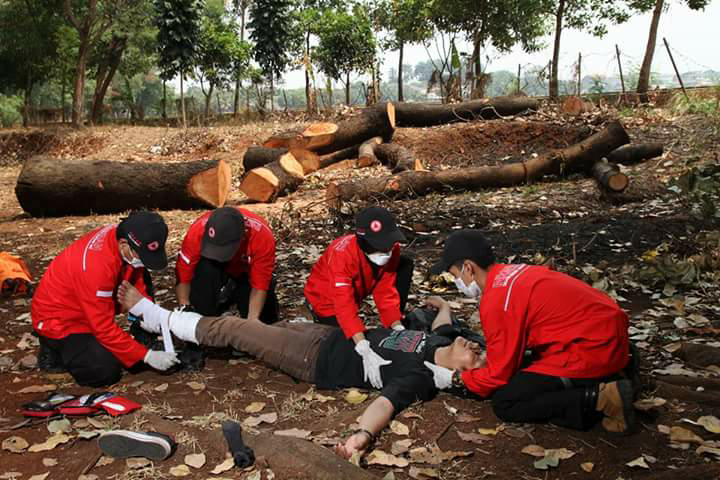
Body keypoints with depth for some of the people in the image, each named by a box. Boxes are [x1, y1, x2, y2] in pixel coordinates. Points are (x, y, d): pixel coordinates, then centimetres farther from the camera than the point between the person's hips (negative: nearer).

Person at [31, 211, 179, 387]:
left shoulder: (123, 236, -15)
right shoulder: (97, 266, -37)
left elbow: (139, 286, -1)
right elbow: (104, 328, -30)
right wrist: (146, 355, -27)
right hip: (58, 319, -8)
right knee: (106, 371, -22)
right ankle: (54, 350, 3)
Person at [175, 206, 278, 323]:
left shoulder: (263, 236, -39)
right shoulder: (197, 231, -36)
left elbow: (259, 287, -32)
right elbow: (182, 276, -25)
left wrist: (252, 321, -41)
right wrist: (185, 307, -38)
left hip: (248, 273, -1)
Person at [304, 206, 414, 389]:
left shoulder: (391, 250, -22)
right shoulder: (342, 254, -40)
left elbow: (386, 292, -19)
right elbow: (345, 306, -47)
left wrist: (398, 328, -35)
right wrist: (365, 351, -56)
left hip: (356, 290, 6)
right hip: (326, 300, -6)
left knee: (406, 264, -10)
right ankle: (320, 323, 9)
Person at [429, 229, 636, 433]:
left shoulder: (495, 302, -17)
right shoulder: (512, 273, 9)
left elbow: (500, 374, -7)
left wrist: (457, 378, 6)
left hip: (594, 349, -10)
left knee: (504, 403, -5)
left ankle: (601, 399, -11)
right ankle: (607, 380, 11)